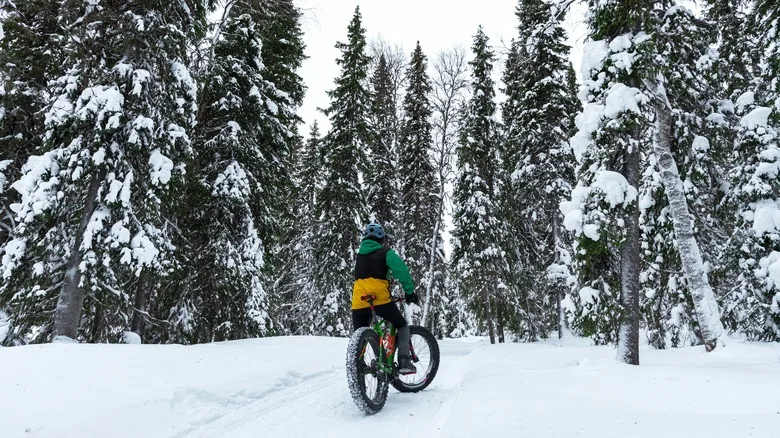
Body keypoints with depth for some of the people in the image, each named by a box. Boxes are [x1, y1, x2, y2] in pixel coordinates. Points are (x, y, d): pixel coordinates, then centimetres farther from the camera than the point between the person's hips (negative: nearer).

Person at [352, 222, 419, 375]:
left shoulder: (359, 255, 25)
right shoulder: (385, 252, 7)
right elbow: (401, 270, -6)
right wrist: (410, 292, 1)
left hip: (359, 301, 4)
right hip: (380, 298, -4)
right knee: (402, 326, 14)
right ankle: (404, 361, -2)